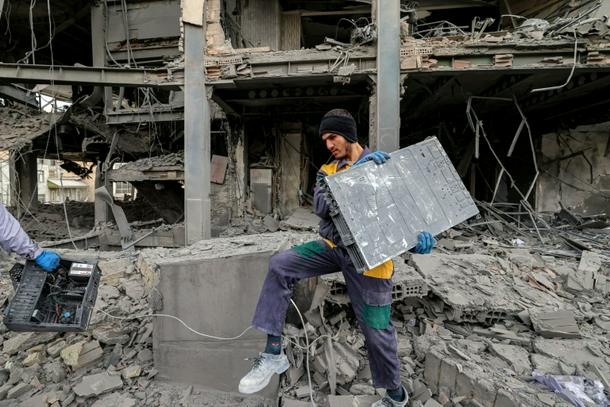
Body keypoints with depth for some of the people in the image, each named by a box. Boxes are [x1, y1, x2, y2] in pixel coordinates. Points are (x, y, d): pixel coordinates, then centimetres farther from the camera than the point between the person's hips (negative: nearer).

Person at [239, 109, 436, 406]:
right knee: (280, 265, -14)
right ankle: (273, 353, -4)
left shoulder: (385, 165, -3)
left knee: (376, 329, 4)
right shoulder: (328, 171, 6)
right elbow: (321, 206, -13)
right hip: (334, 246, 4)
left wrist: (420, 234, -25)